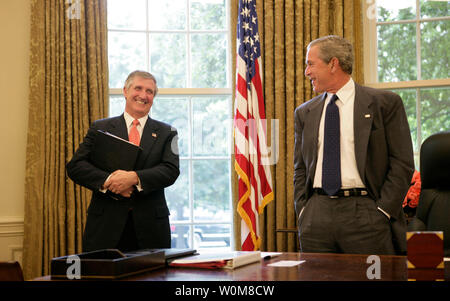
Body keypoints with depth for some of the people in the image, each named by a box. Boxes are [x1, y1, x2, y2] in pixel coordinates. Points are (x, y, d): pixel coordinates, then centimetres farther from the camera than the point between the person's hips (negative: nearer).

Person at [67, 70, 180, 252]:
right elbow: (75, 166, 1)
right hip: (105, 224, 0)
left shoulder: (166, 133, 11)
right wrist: (107, 181, -16)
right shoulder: (100, 128, 10)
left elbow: (171, 170, -3)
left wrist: (134, 177, -18)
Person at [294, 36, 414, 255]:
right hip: (316, 216, 4)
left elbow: (402, 163, -2)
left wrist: (382, 211, -9)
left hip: (364, 213, -3)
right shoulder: (304, 113, 14)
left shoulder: (384, 103, 1)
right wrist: (302, 212, 4)